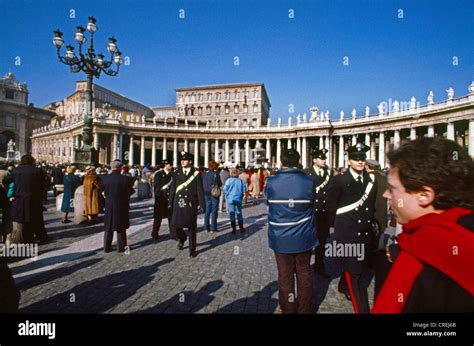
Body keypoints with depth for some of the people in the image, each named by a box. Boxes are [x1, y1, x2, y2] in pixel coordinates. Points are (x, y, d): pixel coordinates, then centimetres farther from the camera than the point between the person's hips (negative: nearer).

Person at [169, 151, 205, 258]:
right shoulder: (177, 173, 6)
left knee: (192, 227, 6)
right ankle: (182, 238, 37)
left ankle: (192, 249, 22)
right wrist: (170, 202, 5)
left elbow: (200, 190, -4)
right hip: (178, 203, 3)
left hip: (191, 204, -2)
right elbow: (173, 188, 8)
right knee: (176, 224, 3)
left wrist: (201, 204, -8)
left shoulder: (196, 173, -3)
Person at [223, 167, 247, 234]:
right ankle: (241, 228, 18)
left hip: (230, 199, -2)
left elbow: (225, 190, -11)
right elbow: (244, 190, -2)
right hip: (238, 199, 2)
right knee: (239, 214, 13)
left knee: (232, 214, 7)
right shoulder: (240, 181, -5)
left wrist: (227, 195, 7)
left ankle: (234, 229, 9)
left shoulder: (229, 180, -10)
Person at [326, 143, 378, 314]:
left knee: (360, 267, 21)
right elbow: (330, 205, -3)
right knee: (354, 271, 0)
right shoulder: (339, 180, -11)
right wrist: (337, 225, 5)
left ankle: (344, 286, 47)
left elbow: (372, 205, 15)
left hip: (366, 232, 6)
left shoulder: (371, 179, 5)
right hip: (347, 232, -6)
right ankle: (362, 309, 11)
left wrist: (370, 222, 13)